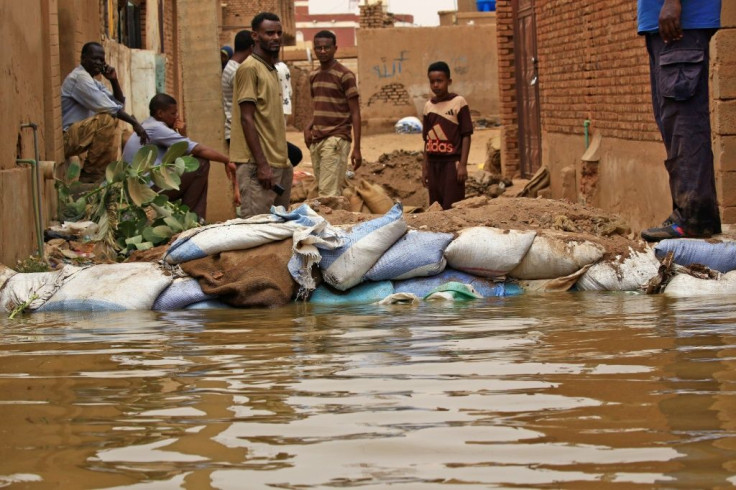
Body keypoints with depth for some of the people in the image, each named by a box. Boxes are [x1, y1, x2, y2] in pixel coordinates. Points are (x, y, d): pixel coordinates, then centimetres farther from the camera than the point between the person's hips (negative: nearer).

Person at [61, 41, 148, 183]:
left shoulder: (92, 81, 18)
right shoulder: (79, 77, -14)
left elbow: (119, 104, 16)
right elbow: (105, 107, -23)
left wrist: (114, 80, 2)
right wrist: (134, 122, -22)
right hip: (64, 138, -11)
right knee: (107, 119, -28)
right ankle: (91, 175, -22)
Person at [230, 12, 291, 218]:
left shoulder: (271, 69, 19)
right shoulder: (249, 68, -8)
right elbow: (247, 119, -14)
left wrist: (283, 161, 18)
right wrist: (261, 164, -19)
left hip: (279, 162, 9)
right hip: (258, 163, -9)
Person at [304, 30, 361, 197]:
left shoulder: (345, 75, -6)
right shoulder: (313, 76, 15)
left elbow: (355, 113, -7)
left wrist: (357, 148, -13)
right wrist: (308, 127, 5)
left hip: (336, 140, -7)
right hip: (316, 140, 7)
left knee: (329, 193, -14)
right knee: (322, 190, 6)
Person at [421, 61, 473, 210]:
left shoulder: (458, 102, -4)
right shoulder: (428, 106, 10)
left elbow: (466, 135, -4)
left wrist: (463, 165, -11)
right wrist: (425, 167, 13)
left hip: (452, 162, -5)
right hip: (434, 163, 5)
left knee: (451, 207, -10)